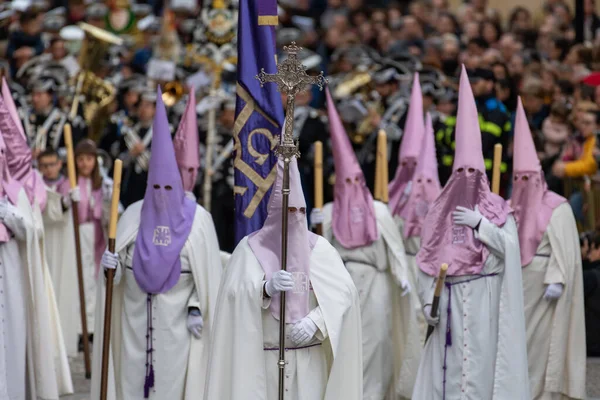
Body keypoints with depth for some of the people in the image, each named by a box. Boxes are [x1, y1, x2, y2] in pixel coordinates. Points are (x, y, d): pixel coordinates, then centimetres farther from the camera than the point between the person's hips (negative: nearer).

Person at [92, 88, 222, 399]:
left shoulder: (197, 219, -6)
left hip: (177, 315, -3)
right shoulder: (133, 215, 2)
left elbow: (207, 270, -4)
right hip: (136, 313, 3)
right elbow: (119, 263, 3)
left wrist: (197, 309, -10)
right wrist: (111, 265, -19)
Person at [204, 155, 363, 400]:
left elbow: (345, 291, -4)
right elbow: (235, 294, -11)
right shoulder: (251, 248, 1)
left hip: (309, 358, 1)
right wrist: (267, 288, -29)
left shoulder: (318, 248, 5)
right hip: (264, 358, -1)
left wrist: (314, 322, -18)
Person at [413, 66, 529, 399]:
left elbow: (510, 249, -8)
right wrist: (429, 299, -3)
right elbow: (428, 260, 5)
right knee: (447, 364, 1)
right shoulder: (440, 212, 8)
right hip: (449, 300, 2)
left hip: (484, 300, -2)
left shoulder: (497, 210, 3)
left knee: (481, 362, -4)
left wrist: (480, 225, -14)